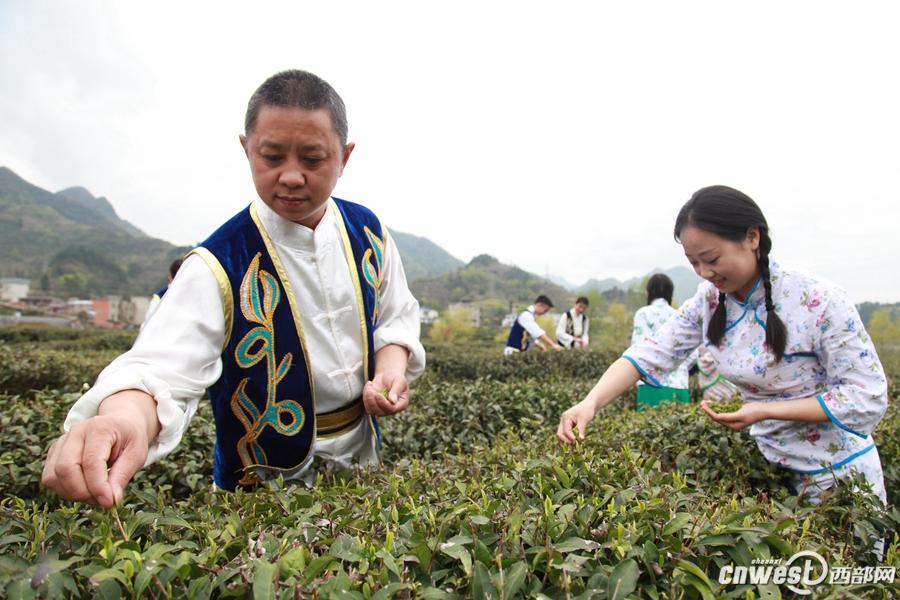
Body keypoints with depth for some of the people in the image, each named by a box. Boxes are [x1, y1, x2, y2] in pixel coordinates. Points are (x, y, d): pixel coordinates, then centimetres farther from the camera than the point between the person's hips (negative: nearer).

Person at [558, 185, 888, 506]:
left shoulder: (821, 301, -24)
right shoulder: (709, 301, -10)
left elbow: (868, 397, -19)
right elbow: (650, 354, -15)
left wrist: (766, 410, -29)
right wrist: (590, 402, -31)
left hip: (837, 473, -4)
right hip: (770, 468, 5)